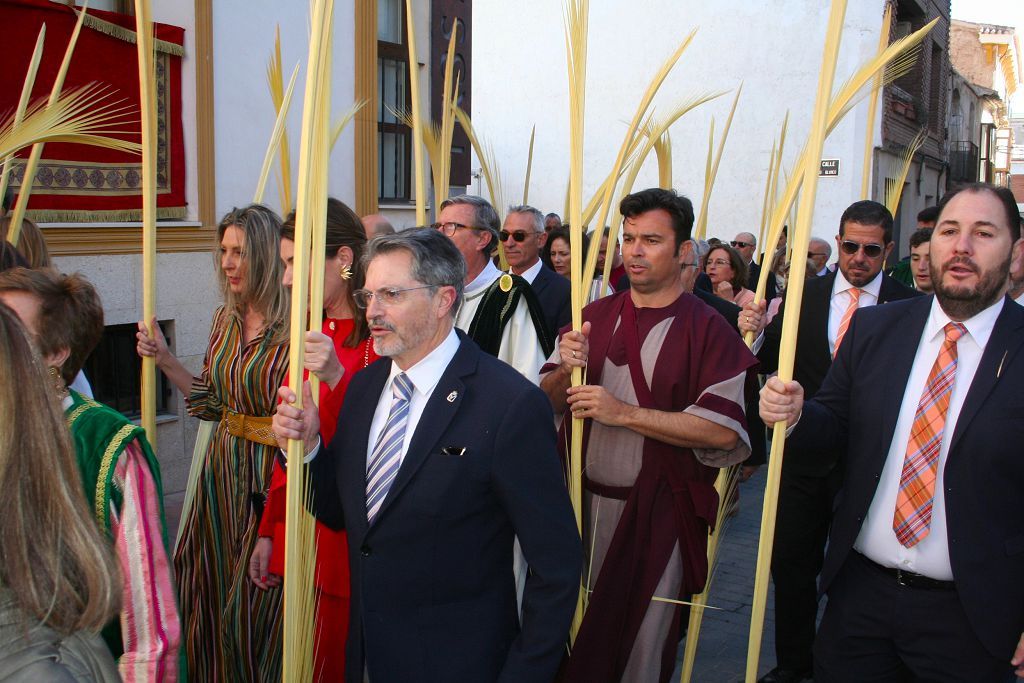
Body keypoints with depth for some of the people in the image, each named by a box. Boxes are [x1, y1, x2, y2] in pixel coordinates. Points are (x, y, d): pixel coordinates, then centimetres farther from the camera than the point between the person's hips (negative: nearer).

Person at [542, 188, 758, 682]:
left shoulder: (709, 330, -9)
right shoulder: (595, 316, 6)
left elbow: (724, 430, -18)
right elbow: (547, 401, 9)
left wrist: (623, 412, -21)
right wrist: (565, 369, -14)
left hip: (657, 511, -4)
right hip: (581, 498, 4)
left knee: (643, 641, 10)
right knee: (573, 629, 16)